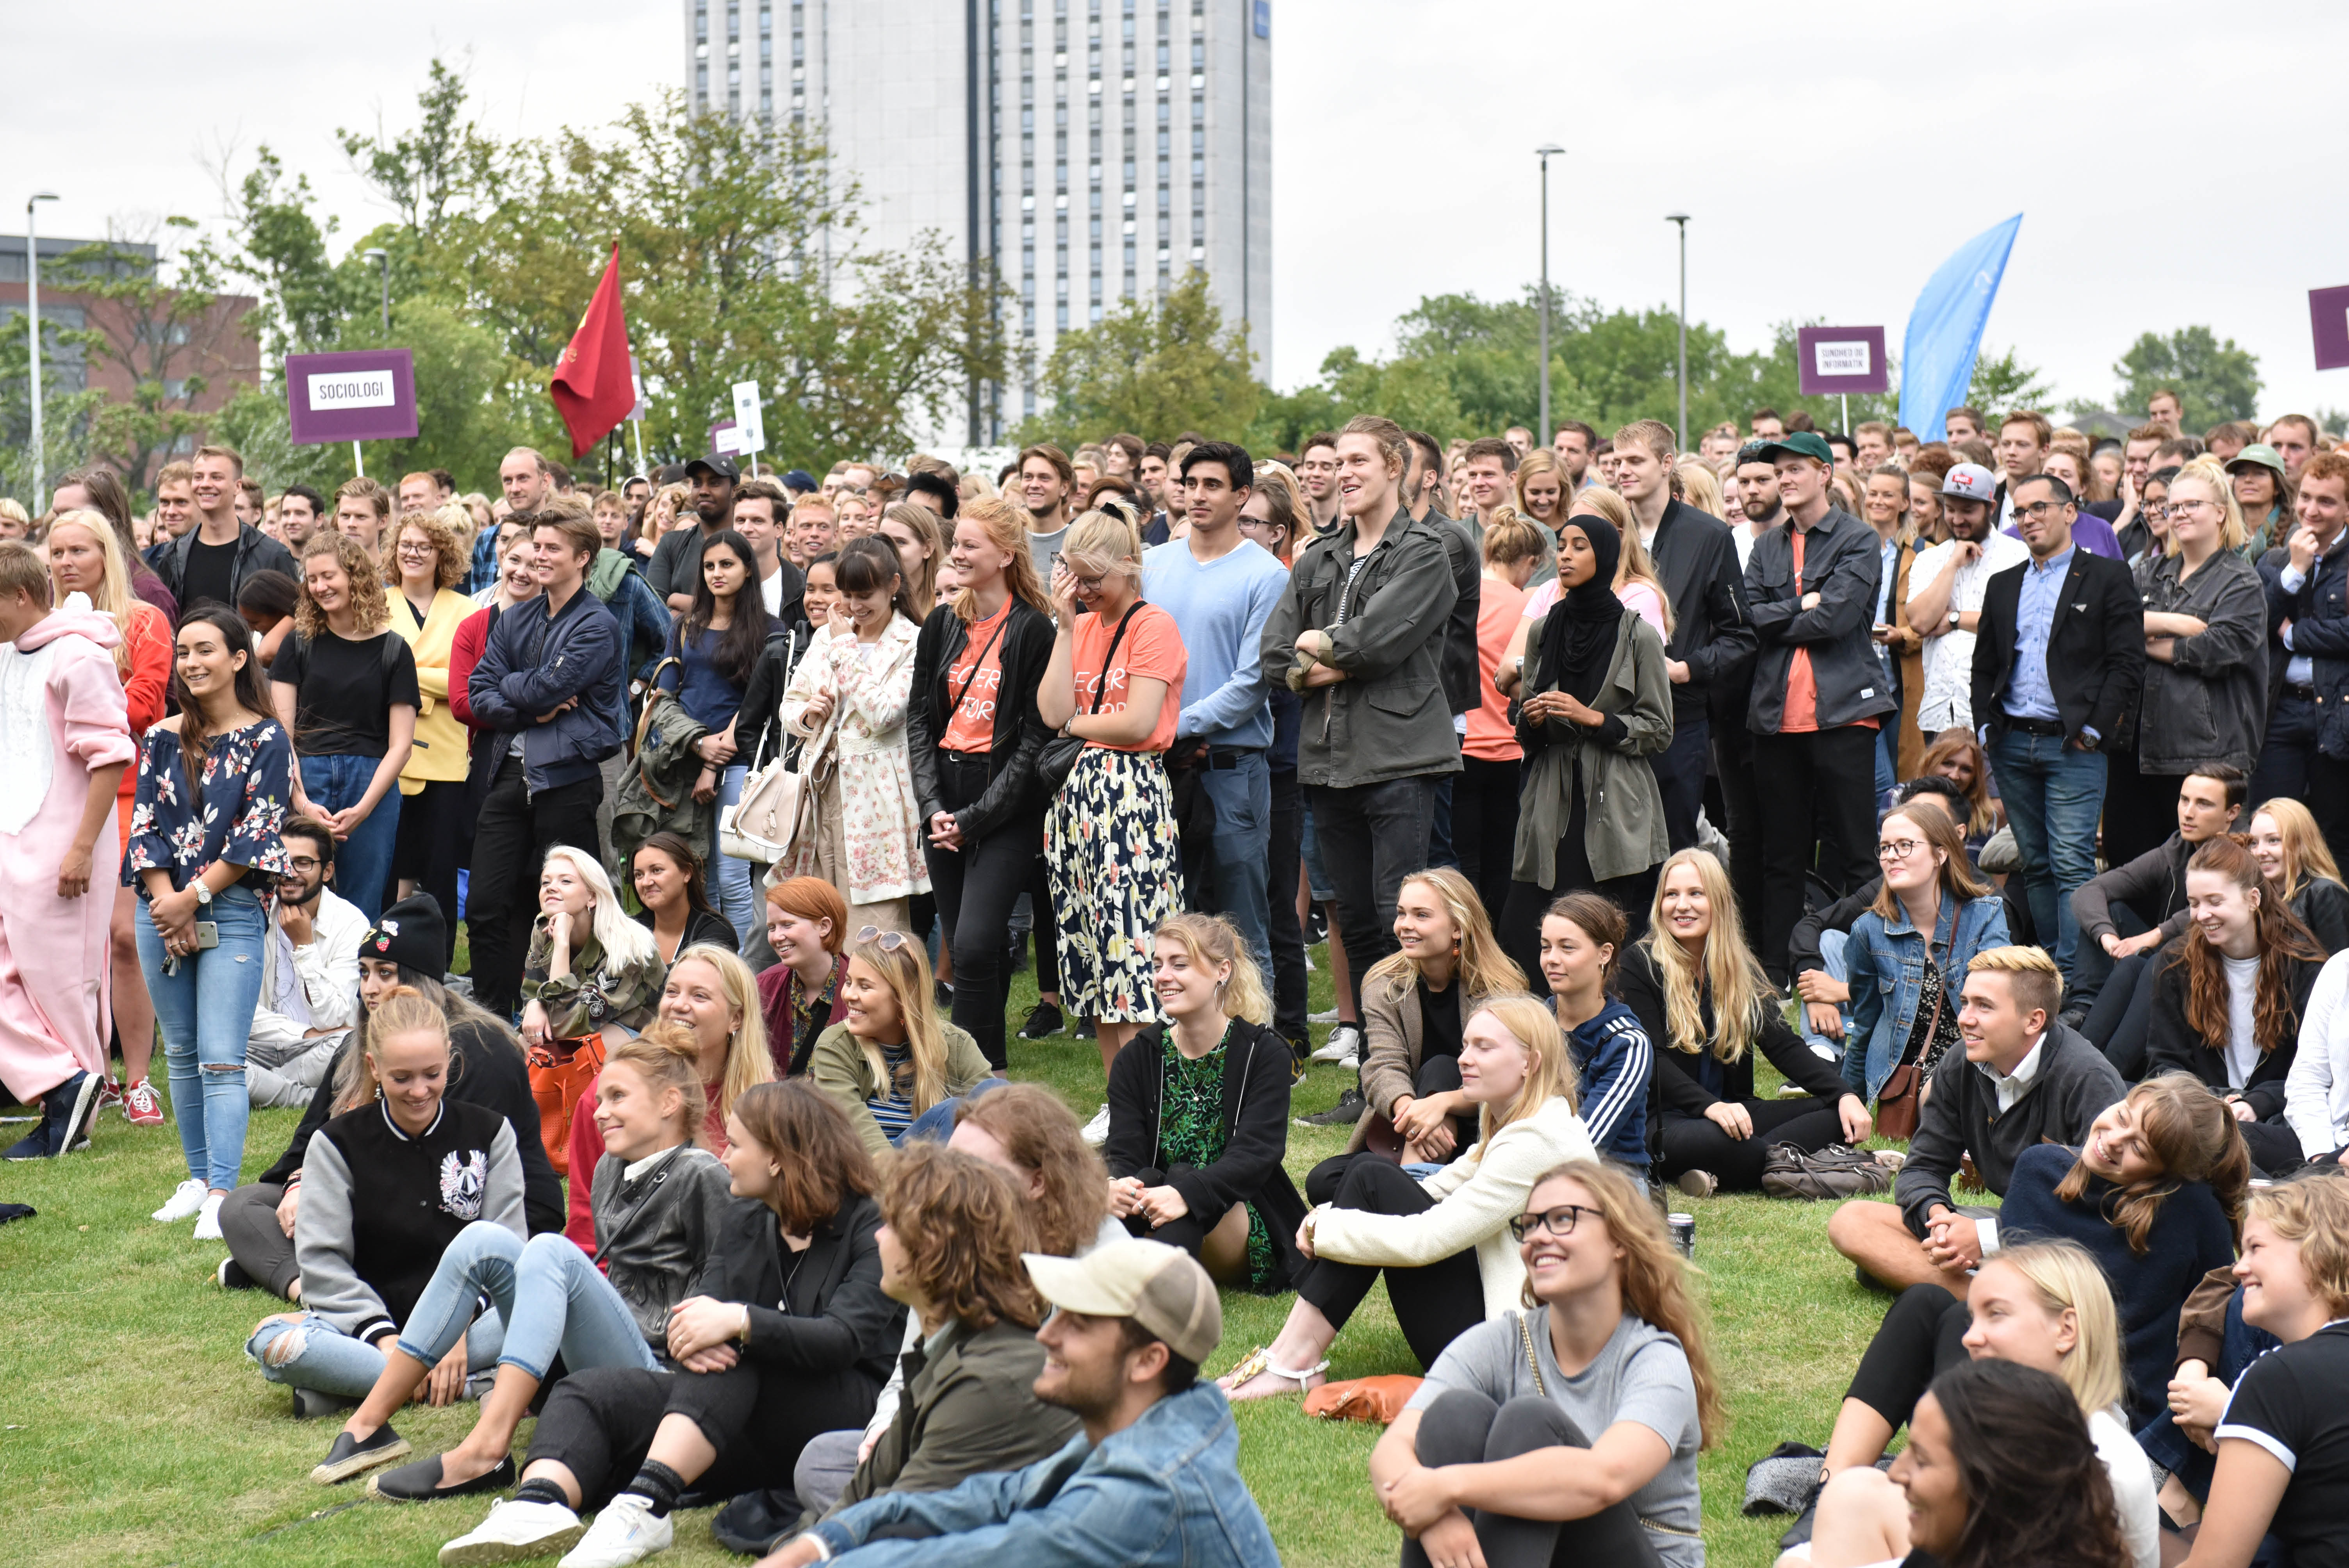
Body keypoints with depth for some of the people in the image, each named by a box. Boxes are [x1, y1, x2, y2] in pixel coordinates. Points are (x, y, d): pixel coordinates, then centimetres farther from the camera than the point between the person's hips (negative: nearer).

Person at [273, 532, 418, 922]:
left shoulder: (392, 650, 5)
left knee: (362, 912, 0)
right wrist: (302, 802, -9)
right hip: (304, 779, 1)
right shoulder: (300, 644, 9)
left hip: (372, 785, -1)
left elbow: (400, 744, 3)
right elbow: (281, 731, 5)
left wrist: (362, 810, -9)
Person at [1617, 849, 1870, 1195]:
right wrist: (1710, 1106, -30)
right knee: (1716, 1139, -41)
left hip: (1733, 1111, 7)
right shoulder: (1640, 965, -3)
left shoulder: (1742, 968, 12)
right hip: (1663, 1122, -7)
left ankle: (1719, 1177, -26)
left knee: (1842, 1115, -14)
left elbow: (1783, 1044, 4)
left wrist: (1845, 1094, -12)